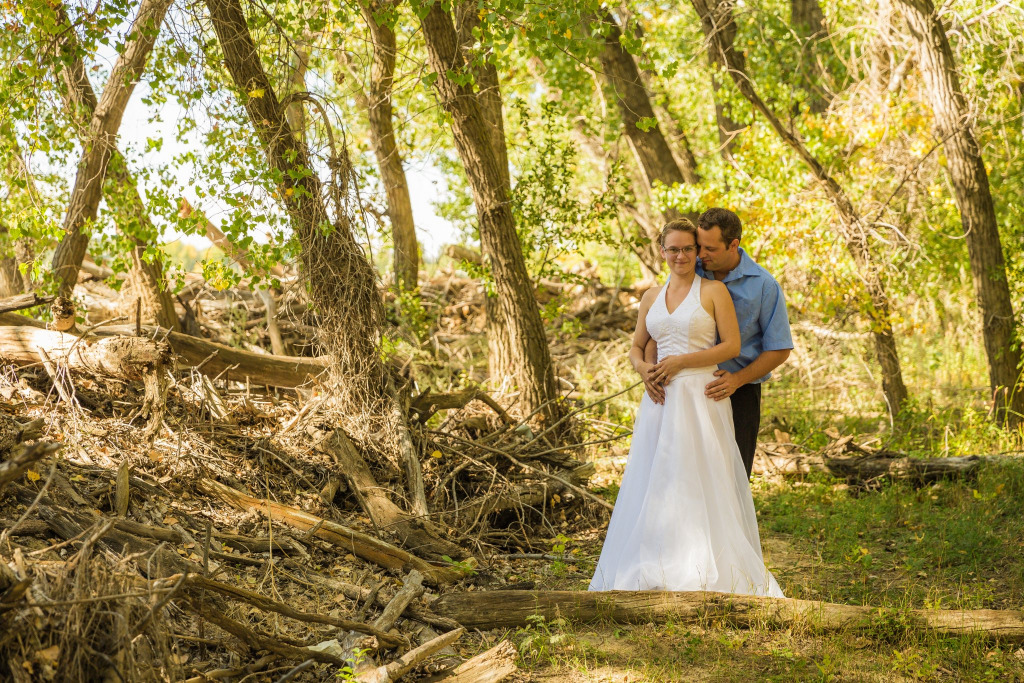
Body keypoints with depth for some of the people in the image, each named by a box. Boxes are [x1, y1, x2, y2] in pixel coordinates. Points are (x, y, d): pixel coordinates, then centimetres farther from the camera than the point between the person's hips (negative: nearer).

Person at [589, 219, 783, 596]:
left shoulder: (714, 290, 0)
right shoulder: (652, 297, 14)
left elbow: (732, 345, -7)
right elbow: (636, 346, 20)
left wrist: (680, 362, -12)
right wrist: (643, 367, -4)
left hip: (701, 398, -5)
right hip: (661, 399, 5)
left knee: (700, 481, -7)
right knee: (653, 483, 3)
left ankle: (704, 569, -1)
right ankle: (655, 567, 10)